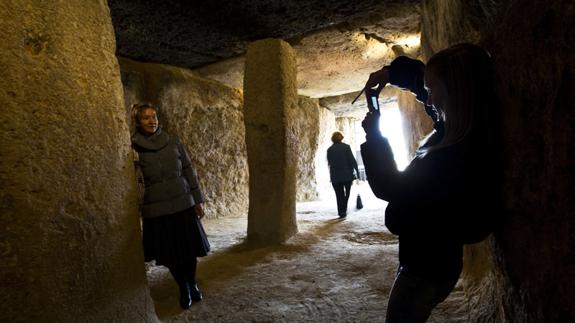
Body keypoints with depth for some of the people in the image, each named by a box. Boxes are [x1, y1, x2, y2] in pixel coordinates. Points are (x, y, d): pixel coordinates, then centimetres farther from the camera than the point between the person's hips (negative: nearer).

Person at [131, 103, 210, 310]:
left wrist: (198, 200, 3)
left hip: (184, 204, 2)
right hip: (156, 209, -1)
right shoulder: (133, 148, -4)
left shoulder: (173, 142, 2)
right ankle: (183, 289, 33)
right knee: (170, 255, 9)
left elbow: (189, 171, 5)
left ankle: (193, 285, 34)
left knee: (190, 249, 8)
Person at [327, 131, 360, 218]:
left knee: (339, 195, 9)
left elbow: (329, 163, 5)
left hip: (335, 176, 1)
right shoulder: (346, 147, -5)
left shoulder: (329, 149, 1)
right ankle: (344, 210, 6)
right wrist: (357, 171, -2)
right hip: (347, 174, -1)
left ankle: (341, 212, 9)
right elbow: (352, 160, -8)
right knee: (347, 193, 15)